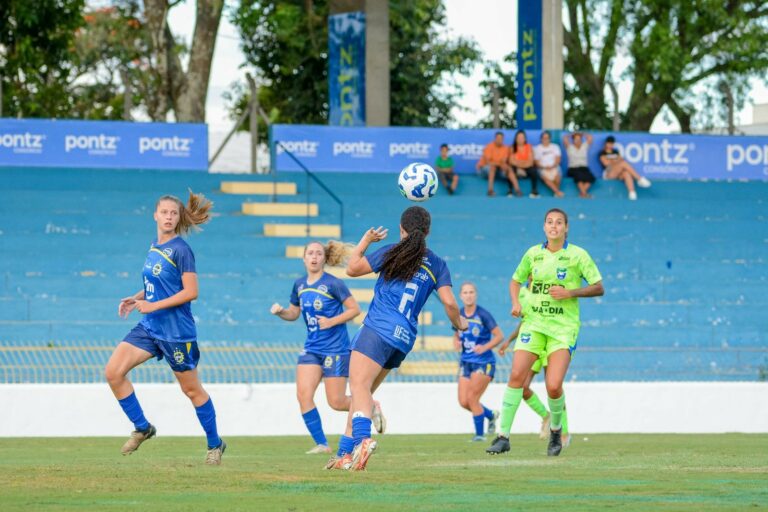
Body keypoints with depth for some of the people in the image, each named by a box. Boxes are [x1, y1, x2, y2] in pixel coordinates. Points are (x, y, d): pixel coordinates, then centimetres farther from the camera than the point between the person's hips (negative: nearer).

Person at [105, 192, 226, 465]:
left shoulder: (181, 250, -14)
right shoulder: (154, 246, 9)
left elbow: (190, 292, -18)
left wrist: (152, 306, -19)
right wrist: (136, 298, 4)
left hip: (176, 331, -7)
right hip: (149, 327, 7)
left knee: (192, 390, 4)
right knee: (113, 372, -5)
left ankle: (215, 444, 21)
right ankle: (142, 428, 8)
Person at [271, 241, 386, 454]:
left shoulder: (334, 284, -12)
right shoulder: (299, 285, 6)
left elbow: (355, 309, -9)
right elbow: (294, 313, 18)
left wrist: (332, 321, -19)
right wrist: (280, 312, -3)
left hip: (335, 348, -5)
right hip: (311, 348, 5)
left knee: (336, 402, -1)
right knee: (303, 395, -12)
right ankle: (321, 444, -2)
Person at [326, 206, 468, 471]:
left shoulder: (392, 253, 4)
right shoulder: (437, 265, 12)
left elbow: (353, 268, 11)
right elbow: (449, 303, 3)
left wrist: (365, 240, 26)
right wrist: (459, 323, 23)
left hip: (378, 329, -5)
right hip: (405, 339, 5)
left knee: (359, 385, -20)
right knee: (364, 390, 14)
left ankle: (363, 439, -45)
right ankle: (345, 454, 10)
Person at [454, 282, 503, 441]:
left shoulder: (483, 315, -12)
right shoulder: (458, 315, 4)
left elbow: (499, 336, -10)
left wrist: (485, 347, -24)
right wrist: (456, 343, -5)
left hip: (484, 362, -6)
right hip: (466, 361, 6)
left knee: (472, 397, -13)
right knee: (463, 401, -1)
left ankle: (480, 434, 4)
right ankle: (491, 415, 27)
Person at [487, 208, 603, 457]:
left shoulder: (578, 255, -2)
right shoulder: (533, 254, 8)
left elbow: (598, 288, -1)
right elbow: (515, 280, 23)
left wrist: (570, 292, -14)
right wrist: (516, 302, 3)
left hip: (563, 327, -3)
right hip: (534, 323, 3)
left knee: (554, 386, -15)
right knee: (516, 376, -13)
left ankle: (556, 430, 16)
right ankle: (503, 436, -7)